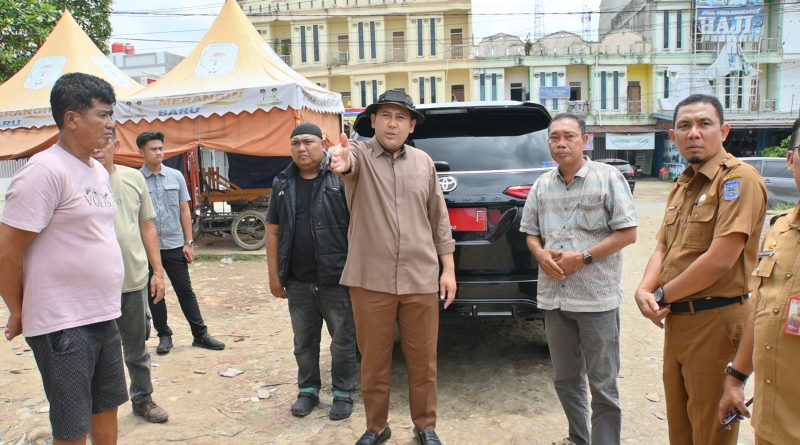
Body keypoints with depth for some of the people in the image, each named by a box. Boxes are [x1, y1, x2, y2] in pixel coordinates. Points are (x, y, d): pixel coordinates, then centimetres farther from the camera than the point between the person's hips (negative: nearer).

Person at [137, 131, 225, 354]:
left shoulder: (176, 176, 2)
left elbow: (184, 210, 6)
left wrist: (189, 242, 2)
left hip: (175, 245, 1)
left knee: (185, 290, 7)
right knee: (154, 293, 9)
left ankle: (201, 335, 13)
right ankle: (164, 335, 22)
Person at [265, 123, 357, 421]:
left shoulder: (341, 179, -5)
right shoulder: (283, 184, 9)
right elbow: (273, 231, 12)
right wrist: (274, 275, 7)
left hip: (337, 279, -4)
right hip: (298, 282, 4)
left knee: (343, 341, 7)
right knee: (304, 341, 15)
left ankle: (343, 394, 22)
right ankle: (308, 390, 31)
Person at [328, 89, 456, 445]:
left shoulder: (424, 162, 7)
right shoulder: (360, 153, -2)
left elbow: (439, 219, 10)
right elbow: (349, 161, -28)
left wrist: (448, 269, 5)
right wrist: (341, 162, -53)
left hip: (421, 280, 2)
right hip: (371, 280, -2)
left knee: (423, 359, 12)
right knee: (374, 360, 11)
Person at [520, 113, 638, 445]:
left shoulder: (608, 178, -4)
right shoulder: (542, 185, 10)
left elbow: (627, 233, -7)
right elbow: (530, 232, 16)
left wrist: (583, 257, -15)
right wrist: (541, 254, -6)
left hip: (597, 297, -5)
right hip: (553, 297, 5)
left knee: (603, 384, 5)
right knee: (565, 379, 16)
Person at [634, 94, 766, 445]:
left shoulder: (738, 178, -14)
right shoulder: (682, 185, 13)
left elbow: (719, 260, -22)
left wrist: (662, 296, -11)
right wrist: (645, 290, -7)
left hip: (715, 322, -8)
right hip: (676, 321, 8)